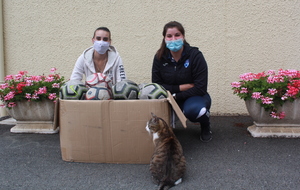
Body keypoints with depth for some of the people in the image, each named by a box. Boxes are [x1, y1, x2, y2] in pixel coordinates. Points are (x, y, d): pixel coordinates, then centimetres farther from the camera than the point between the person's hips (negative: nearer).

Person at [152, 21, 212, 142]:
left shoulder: (195, 55, -15)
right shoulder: (160, 57, -7)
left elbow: (200, 88, -19)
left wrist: (176, 96, -22)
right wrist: (180, 87, -18)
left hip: (194, 97, -2)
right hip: (169, 98, 3)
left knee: (192, 109, -38)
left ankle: (205, 127, 0)